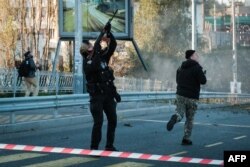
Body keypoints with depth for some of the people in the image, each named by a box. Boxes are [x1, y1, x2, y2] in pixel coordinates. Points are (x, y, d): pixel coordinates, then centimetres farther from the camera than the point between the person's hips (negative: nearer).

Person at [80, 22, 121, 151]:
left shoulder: (102, 57, 8)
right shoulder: (87, 63, -9)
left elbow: (113, 45, 6)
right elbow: (94, 67, -31)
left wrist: (108, 33, -7)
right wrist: (98, 51, -34)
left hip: (108, 94, 6)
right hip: (96, 96, -6)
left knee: (113, 120, 8)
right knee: (98, 122, -11)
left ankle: (109, 145, 18)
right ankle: (94, 148, -5)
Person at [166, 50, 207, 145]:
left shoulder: (181, 68, 11)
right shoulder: (196, 67, -10)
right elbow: (203, 81, -15)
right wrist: (203, 75, 6)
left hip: (180, 95, 4)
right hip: (192, 98, -4)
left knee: (179, 114, 4)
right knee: (190, 119, 9)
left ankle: (175, 118, -33)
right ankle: (186, 139, 10)